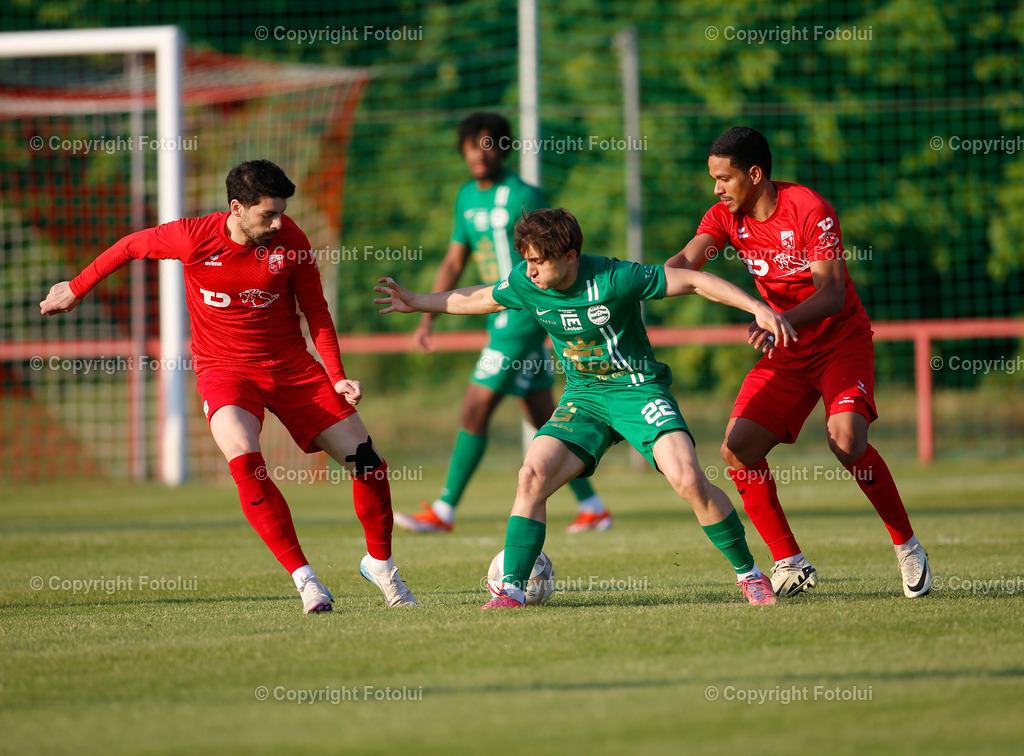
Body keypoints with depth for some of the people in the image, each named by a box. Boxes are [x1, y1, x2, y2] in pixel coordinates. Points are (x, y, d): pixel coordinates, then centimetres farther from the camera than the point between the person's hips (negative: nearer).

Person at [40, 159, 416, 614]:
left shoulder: (290, 240, -11)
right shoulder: (194, 239, -16)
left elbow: (315, 310, 1)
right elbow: (131, 247, 3)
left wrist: (337, 377, -8)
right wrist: (75, 289, 14)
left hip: (291, 366, 2)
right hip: (223, 368, -2)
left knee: (367, 463, -3)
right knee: (244, 461, -31)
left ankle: (380, 563, 24)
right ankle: (302, 576, -22)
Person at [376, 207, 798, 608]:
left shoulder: (612, 279, -23)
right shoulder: (526, 284, -7)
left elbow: (693, 281, -17)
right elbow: (482, 300, 16)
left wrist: (758, 308, -22)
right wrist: (416, 303, 22)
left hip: (638, 390, -5)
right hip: (583, 398, 5)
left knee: (688, 480, -22)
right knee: (533, 475, -17)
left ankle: (748, 574, -4)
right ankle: (511, 589, -9)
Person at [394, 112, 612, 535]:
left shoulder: (523, 196, -11)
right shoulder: (467, 197, 12)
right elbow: (454, 263, 18)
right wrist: (427, 318, 12)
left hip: (524, 319, -8)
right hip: (501, 320, 8)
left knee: (475, 411, -8)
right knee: (543, 419, 11)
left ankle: (443, 511, -2)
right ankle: (592, 507, 16)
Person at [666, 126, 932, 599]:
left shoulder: (809, 209, -19)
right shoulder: (726, 217, -2)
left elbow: (832, 293, -26)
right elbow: (685, 263, -17)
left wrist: (781, 321, -43)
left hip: (842, 342, -6)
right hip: (786, 355, 6)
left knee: (846, 440, -28)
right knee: (738, 449, -11)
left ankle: (908, 547, -9)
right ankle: (789, 564, 0)